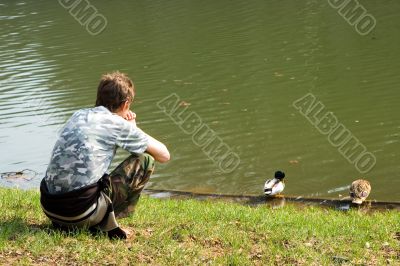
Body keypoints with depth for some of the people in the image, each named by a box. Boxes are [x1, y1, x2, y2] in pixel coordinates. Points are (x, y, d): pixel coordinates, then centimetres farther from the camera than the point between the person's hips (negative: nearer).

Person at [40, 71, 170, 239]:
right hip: (81, 213, -7)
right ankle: (106, 222, 2)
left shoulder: (78, 115, 18)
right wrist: (133, 129, 23)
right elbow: (164, 155, 9)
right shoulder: (118, 124, 1)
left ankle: (63, 224, 15)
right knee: (145, 160, 6)